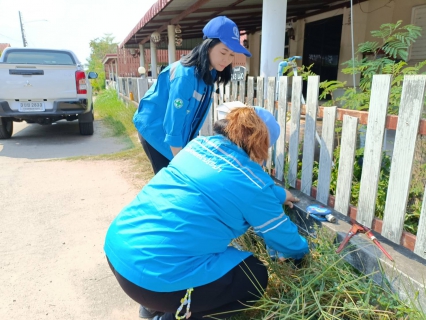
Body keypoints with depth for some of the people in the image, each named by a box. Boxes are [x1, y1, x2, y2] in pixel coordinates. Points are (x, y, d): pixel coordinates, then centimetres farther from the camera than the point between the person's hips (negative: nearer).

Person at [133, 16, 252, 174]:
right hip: (154, 128, -8)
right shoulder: (185, 74, -28)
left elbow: (193, 116, 5)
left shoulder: (209, 74, -3)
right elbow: (173, 122, -28)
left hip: (180, 133, 8)